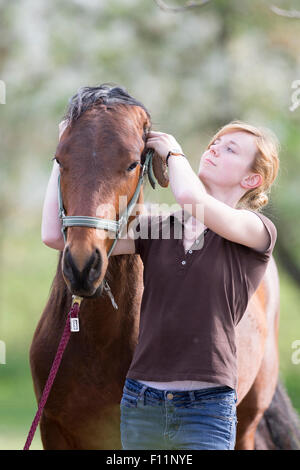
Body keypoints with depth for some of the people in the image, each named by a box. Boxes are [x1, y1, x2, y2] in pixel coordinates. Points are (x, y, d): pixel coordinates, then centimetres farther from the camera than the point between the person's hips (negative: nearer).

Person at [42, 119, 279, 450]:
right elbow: (55, 236, 4)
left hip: (206, 409, -4)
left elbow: (192, 197, -22)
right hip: (140, 404, 4)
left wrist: (173, 153, -1)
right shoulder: (155, 229, 10)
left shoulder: (258, 231, -2)